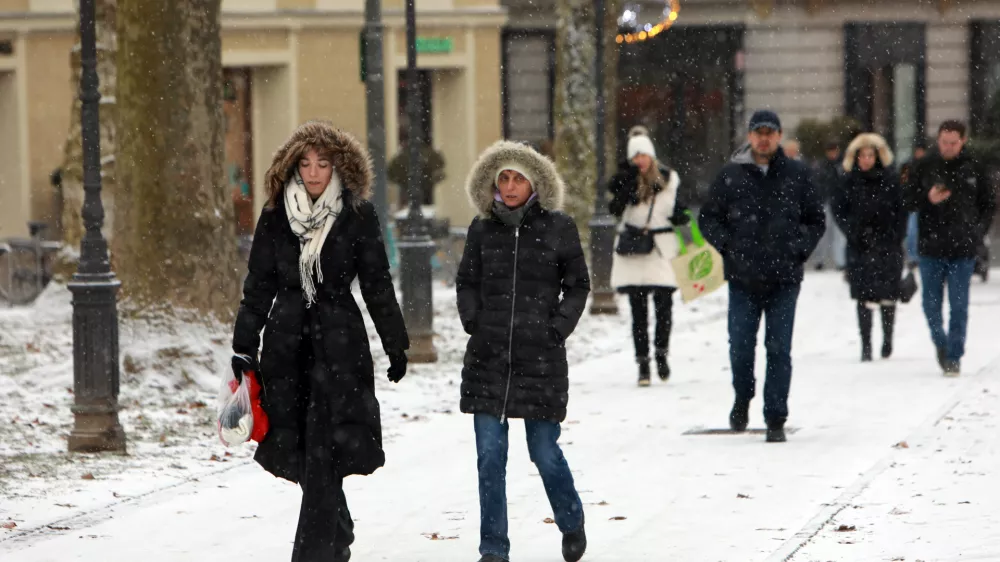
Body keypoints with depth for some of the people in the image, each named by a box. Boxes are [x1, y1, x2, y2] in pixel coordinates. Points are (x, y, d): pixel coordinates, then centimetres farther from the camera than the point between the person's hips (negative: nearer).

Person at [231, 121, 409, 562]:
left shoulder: (358, 217, -1)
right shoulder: (276, 216, 6)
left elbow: (377, 285, 5)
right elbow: (258, 285, 10)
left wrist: (395, 345, 6)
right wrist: (243, 346, 7)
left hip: (340, 341, -3)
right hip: (287, 341, 3)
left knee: (323, 449, -10)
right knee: (297, 447, 6)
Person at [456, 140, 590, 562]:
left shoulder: (558, 228, 0)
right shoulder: (482, 229, 6)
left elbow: (577, 285, 7)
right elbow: (466, 282, 16)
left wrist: (558, 329, -3)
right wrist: (473, 323, 3)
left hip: (540, 356, -2)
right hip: (488, 355, 2)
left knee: (544, 451, 3)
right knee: (490, 454, -1)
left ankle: (572, 524, 29)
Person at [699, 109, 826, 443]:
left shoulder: (797, 175, 7)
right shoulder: (731, 176, 5)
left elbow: (816, 220, 15)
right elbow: (708, 218, 12)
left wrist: (799, 249, 0)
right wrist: (727, 246, -2)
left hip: (785, 279, 0)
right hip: (743, 278, 0)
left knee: (779, 350, -1)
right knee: (741, 346, -1)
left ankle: (776, 420, 4)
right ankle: (742, 399, 26)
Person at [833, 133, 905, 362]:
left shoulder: (889, 180, 2)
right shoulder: (849, 181, 3)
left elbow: (901, 210, 6)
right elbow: (838, 208, 7)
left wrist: (896, 236, -4)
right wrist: (853, 231, -6)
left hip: (887, 246, 0)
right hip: (860, 247, 0)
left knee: (888, 295, 1)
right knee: (864, 296, -5)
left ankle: (887, 338, 19)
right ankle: (866, 344, -3)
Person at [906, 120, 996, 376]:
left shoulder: (973, 169, 1)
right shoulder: (924, 167, 1)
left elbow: (989, 204, 9)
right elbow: (910, 201, 4)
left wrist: (978, 232, -4)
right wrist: (928, 199, -17)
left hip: (963, 249, -1)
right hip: (931, 248, 1)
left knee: (959, 306, -2)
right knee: (931, 304, 7)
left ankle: (954, 357, 5)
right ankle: (941, 343, 32)